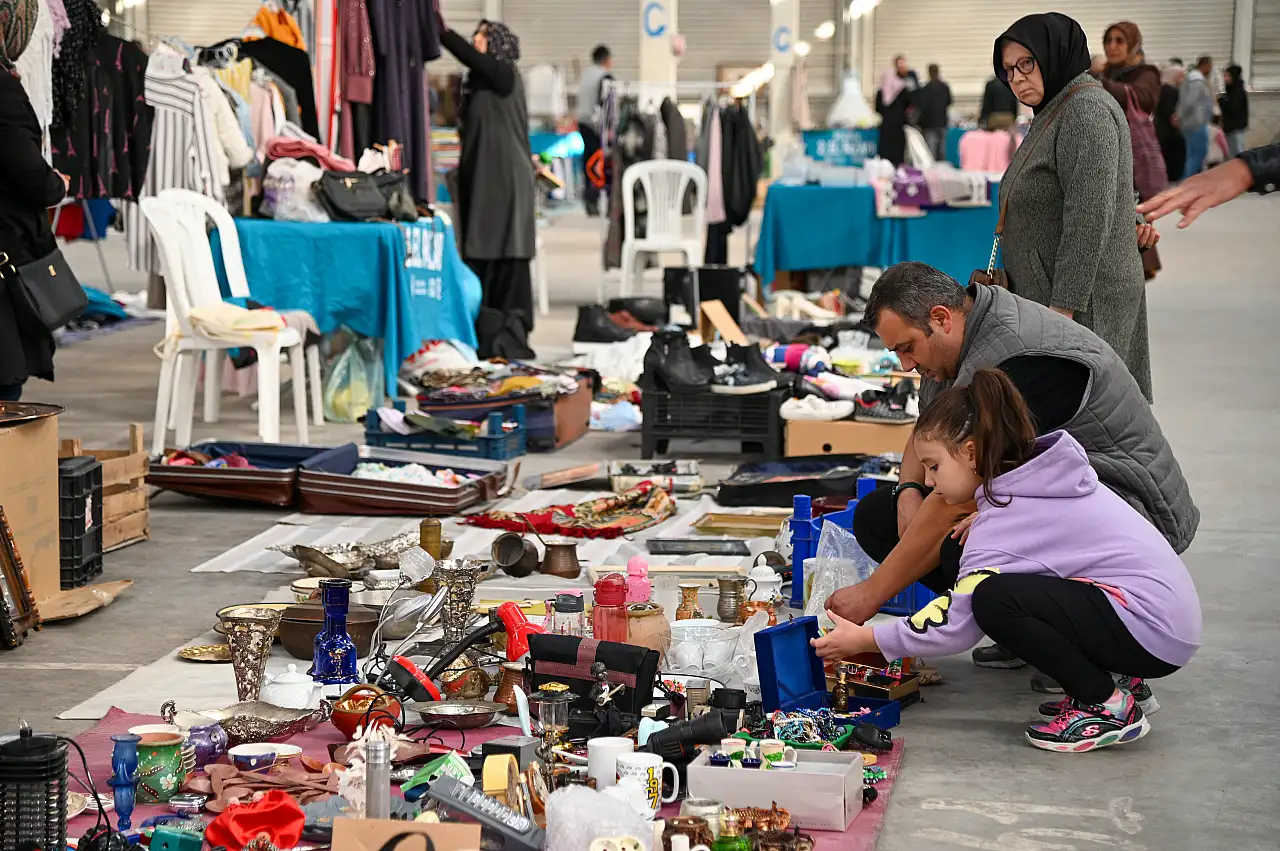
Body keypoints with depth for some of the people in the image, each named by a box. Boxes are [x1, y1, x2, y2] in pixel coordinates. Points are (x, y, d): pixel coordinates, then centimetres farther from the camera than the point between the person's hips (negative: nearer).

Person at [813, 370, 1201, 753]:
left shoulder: (1006, 521, -16)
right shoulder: (1051, 471, 8)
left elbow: (953, 626, -14)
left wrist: (864, 640, -5)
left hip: (1150, 632, -10)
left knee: (994, 597, -22)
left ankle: (1108, 706, -9)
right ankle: (1121, 682, 13)